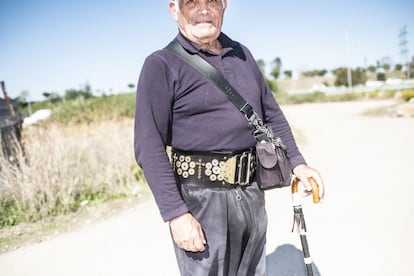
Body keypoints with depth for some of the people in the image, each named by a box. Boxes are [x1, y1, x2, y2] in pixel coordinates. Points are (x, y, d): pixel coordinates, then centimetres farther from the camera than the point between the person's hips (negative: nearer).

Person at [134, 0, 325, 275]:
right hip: (201, 198, -6)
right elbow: (150, 147, -14)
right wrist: (176, 214, -18)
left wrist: (297, 162, 9)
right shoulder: (161, 65, -8)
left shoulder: (242, 54, 11)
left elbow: (272, 113, 17)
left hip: (252, 192, 6)